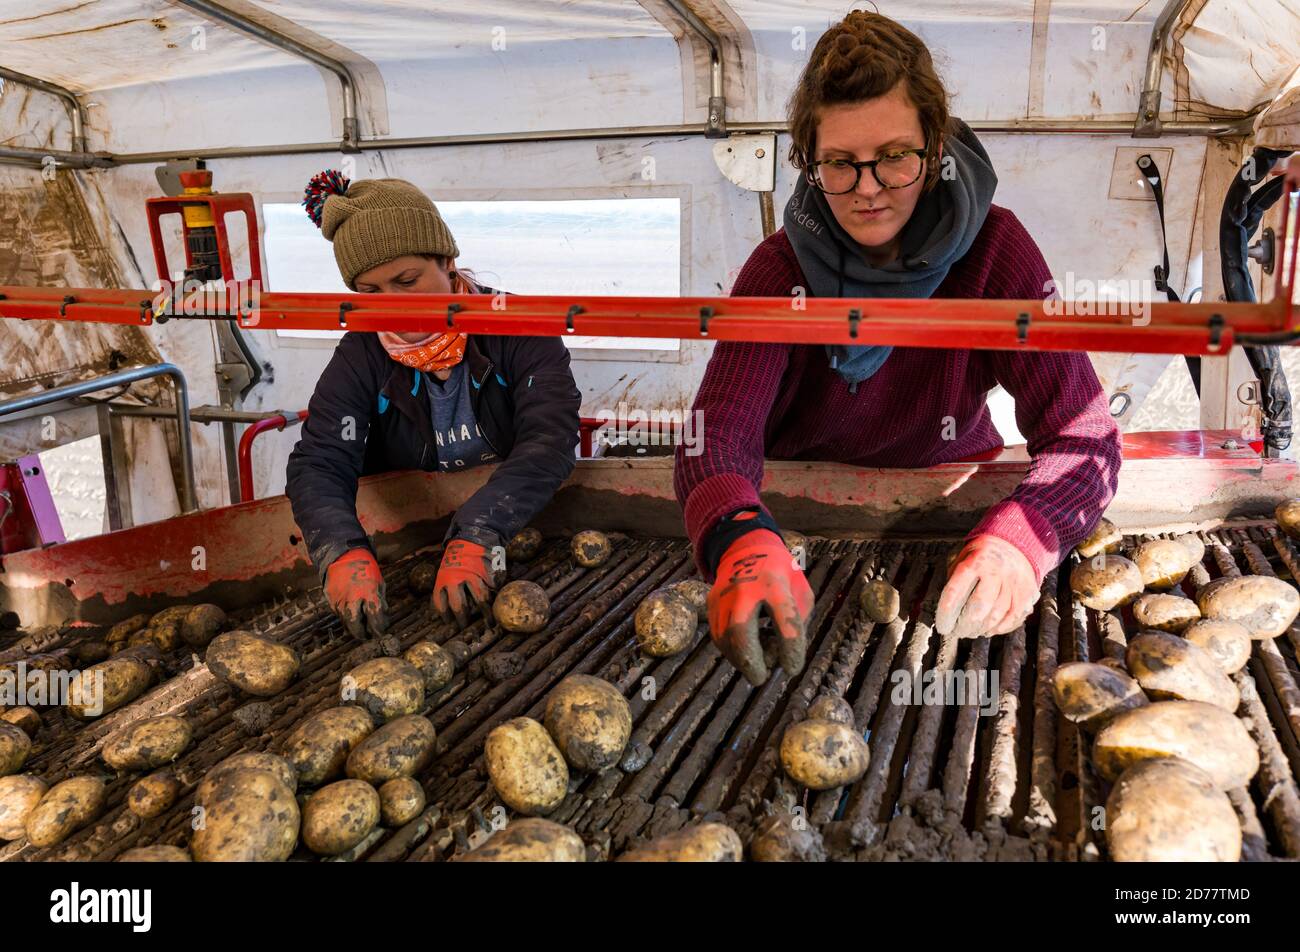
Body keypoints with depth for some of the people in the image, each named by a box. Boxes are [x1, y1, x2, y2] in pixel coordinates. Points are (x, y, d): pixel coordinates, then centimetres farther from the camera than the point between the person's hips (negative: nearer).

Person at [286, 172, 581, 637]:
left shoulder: (519, 329, -11)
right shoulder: (361, 355, -4)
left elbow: (549, 439, -24)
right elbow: (318, 463, -15)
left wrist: (475, 538, -41)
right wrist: (345, 554, -38)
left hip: (520, 525, -1)